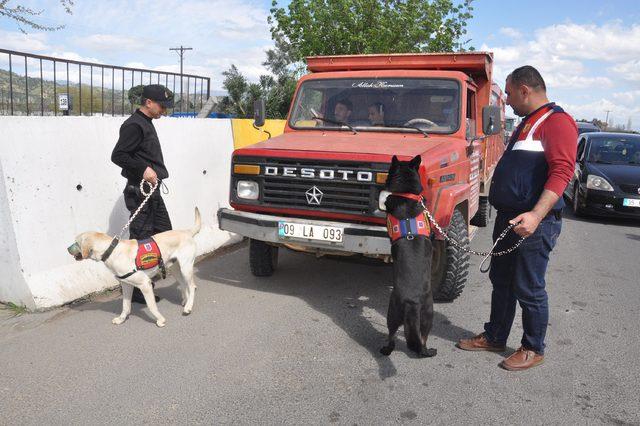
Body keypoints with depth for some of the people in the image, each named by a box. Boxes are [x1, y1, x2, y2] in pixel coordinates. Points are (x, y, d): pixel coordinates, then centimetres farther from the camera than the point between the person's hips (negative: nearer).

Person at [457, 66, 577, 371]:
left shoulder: (557, 121, -13)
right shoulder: (527, 123, 17)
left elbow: (562, 171, -24)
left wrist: (535, 216, -35)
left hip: (534, 223, -9)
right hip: (508, 218, 10)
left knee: (528, 289, 2)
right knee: (501, 281, 17)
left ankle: (533, 349, 20)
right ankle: (494, 337, 32)